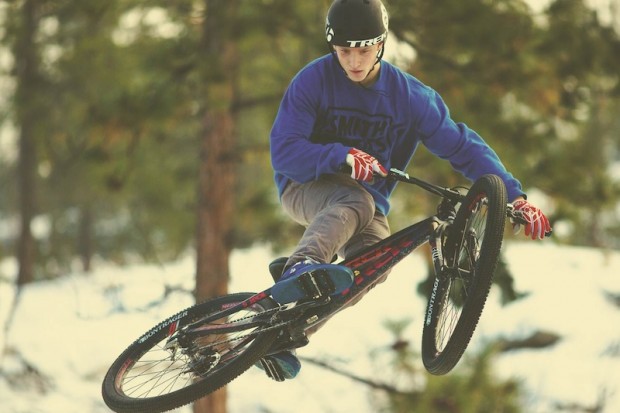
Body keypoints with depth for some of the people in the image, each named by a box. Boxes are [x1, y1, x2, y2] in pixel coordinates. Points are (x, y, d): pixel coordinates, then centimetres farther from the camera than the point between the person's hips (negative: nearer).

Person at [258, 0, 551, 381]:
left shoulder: (410, 96, -8)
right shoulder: (314, 81, -14)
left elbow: (463, 146, -8)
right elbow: (284, 152, -19)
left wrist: (516, 198, -19)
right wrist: (342, 157, -36)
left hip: (368, 203, 3)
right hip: (308, 188, -2)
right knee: (356, 201, -38)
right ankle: (299, 268, -54)